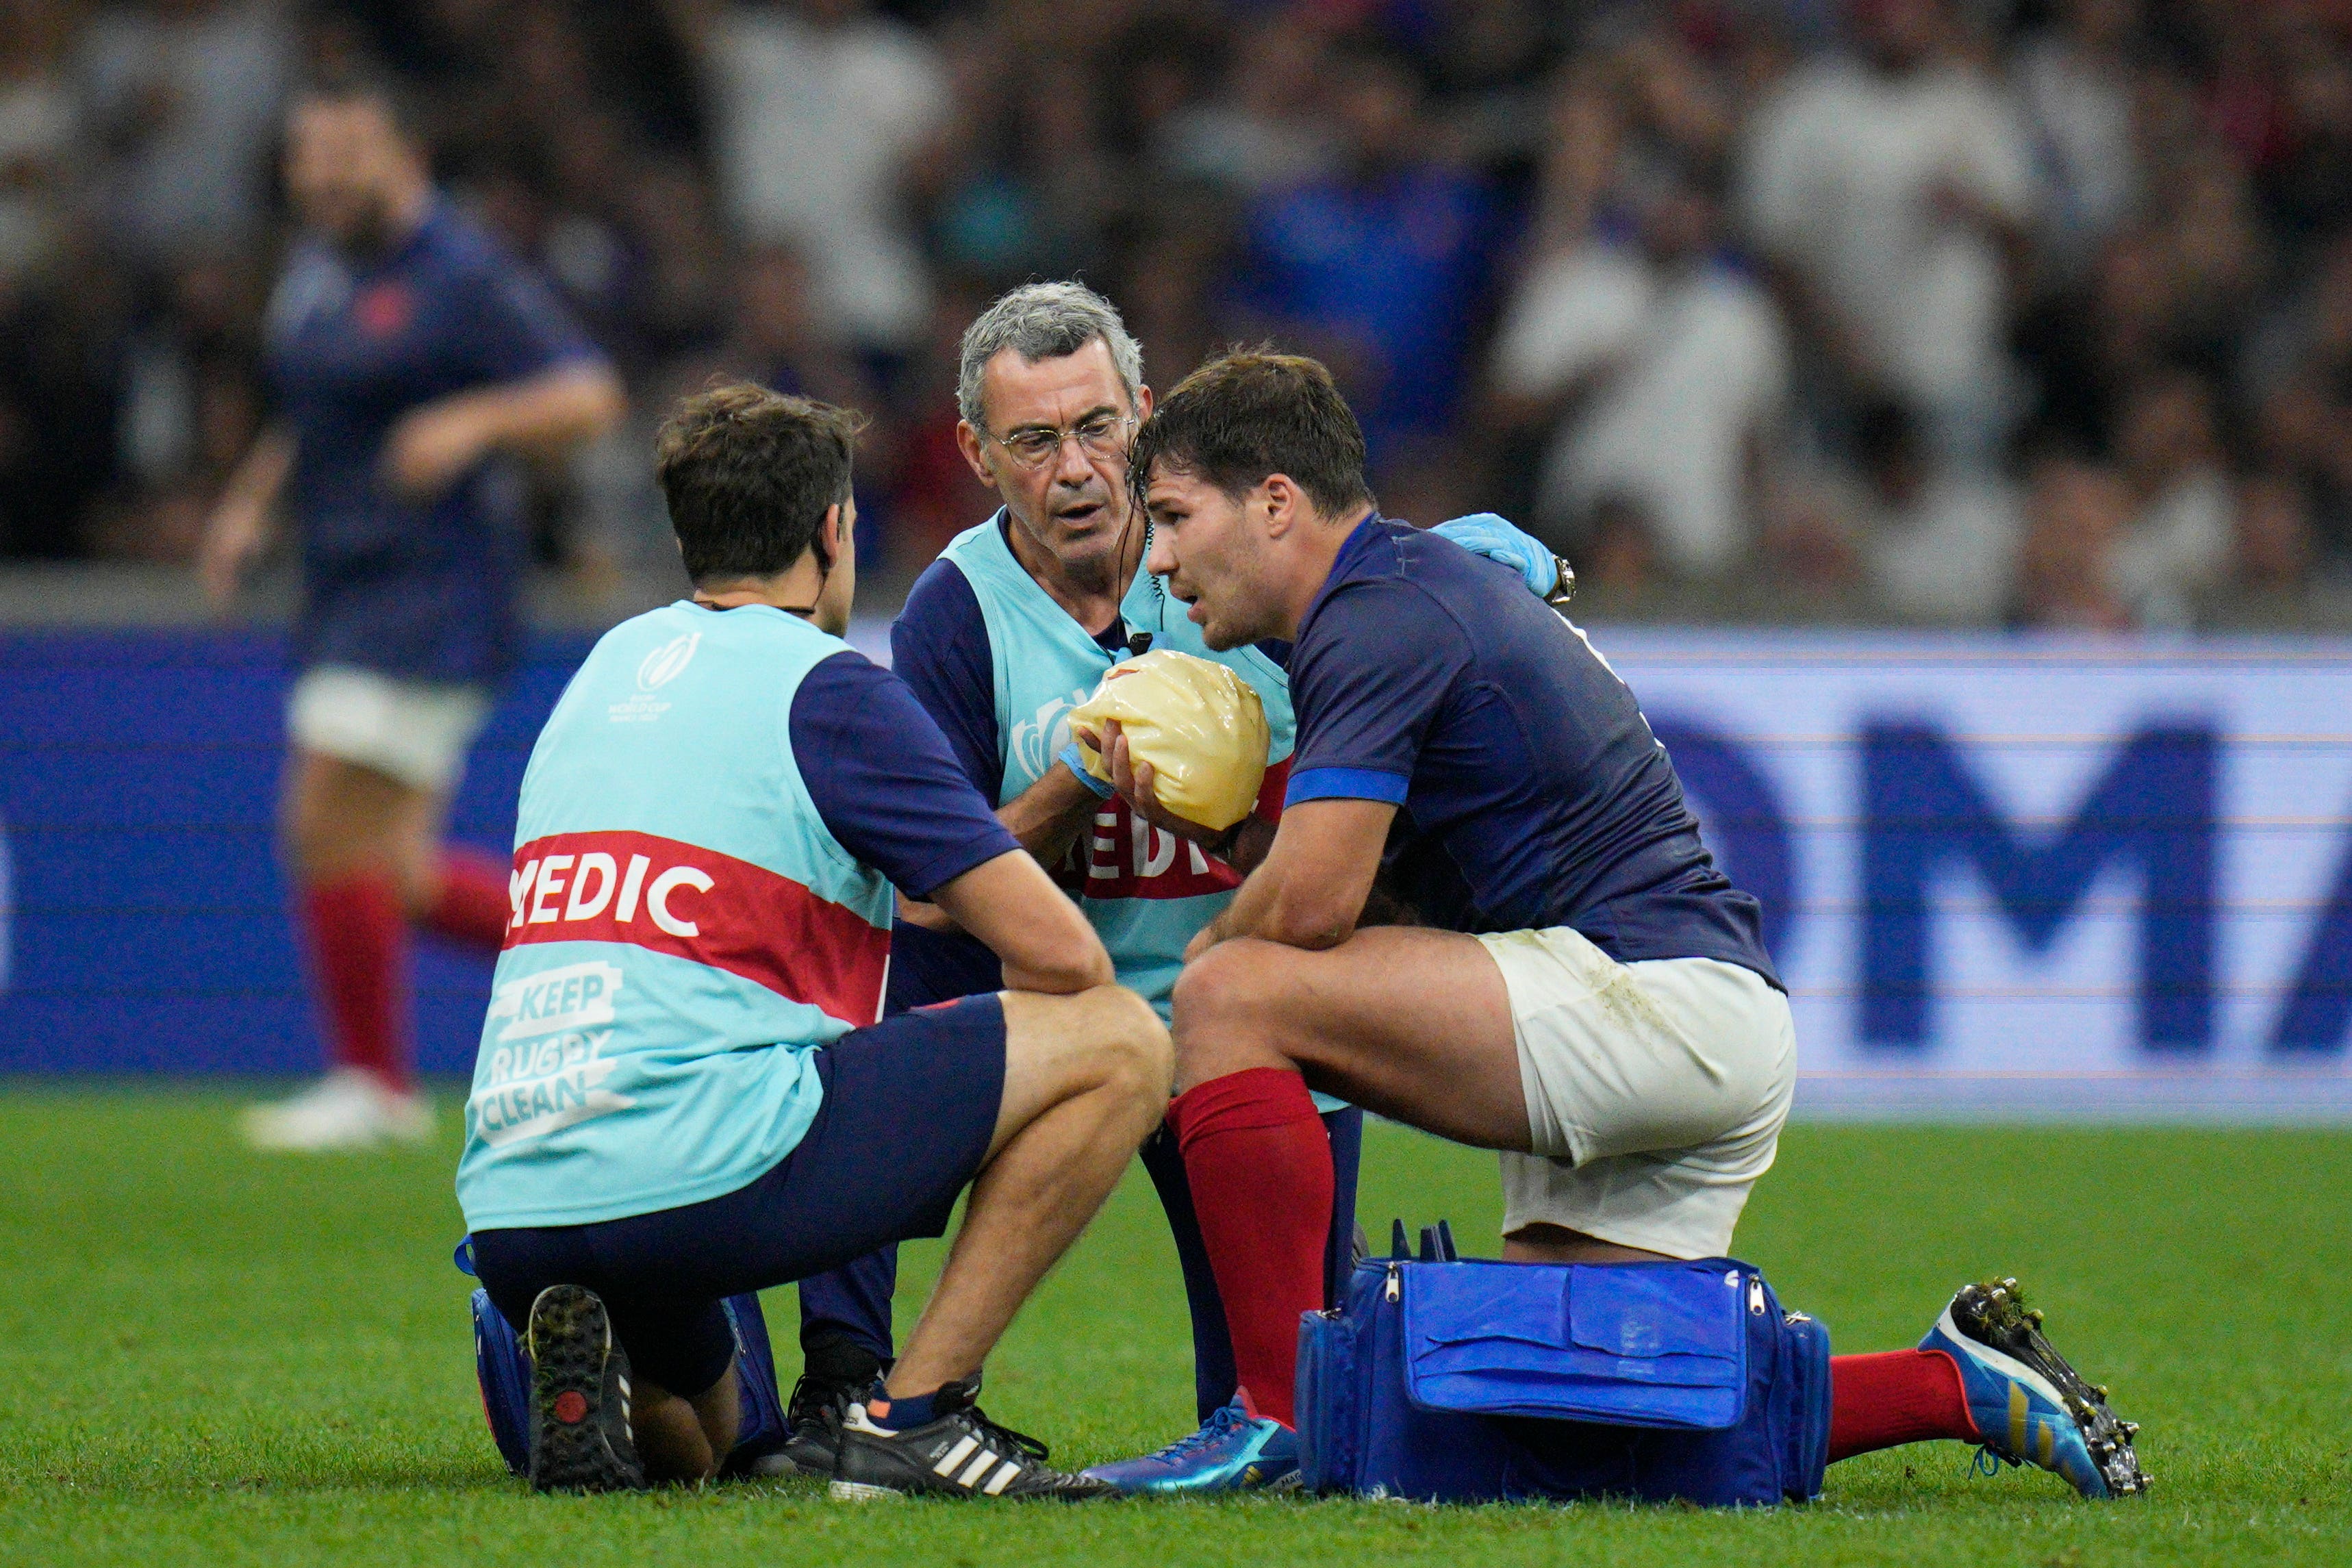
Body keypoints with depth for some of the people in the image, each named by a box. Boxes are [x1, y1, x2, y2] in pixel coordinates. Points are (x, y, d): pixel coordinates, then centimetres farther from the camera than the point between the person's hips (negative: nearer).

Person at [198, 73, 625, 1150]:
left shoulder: (461, 279, -11)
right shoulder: (315, 274, 15)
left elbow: (589, 397, -15)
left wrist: (473, 422, -30)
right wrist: (250, 503, 14)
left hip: (432, 604, -9)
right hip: (347, 601, 9)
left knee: (335, 830, -12)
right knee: (388, 875, 7)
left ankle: (374, 1085, 1)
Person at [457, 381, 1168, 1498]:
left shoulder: (610, 665, 22)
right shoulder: (826, 689, 0)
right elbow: (1059, 955, -1)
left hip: (508, 1205, 8)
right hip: (700, 1176, -8)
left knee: (691, 1443, 37)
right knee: (1118, 1042, 1)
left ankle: (581, 1363, 0)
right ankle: (912, 1416, -4)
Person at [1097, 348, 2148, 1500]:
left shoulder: (1378, 617, -11)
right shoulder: (1433, 586, 21)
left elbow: (1312, 899, -19)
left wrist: (1202, 955, 2)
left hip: (1662, 1002, -11)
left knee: (1234, 996, -16)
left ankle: (1284, 1420, -19)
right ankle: (1955, 1384, 12)